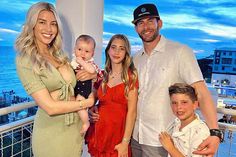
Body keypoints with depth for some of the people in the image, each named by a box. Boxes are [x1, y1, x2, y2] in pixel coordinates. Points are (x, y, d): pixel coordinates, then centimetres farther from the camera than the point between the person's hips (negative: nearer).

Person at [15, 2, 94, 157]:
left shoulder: (60, 55, 6)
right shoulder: (25, 61, -12)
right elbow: (50, 107, -19)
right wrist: (88, 102, -10)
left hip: (76, 128, 6)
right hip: (51, 133, -5)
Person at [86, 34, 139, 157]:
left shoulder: (131, 76, -6)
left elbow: (131, 111, -10)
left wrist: (125, 142, -14)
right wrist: (92, 110, -4)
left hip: (117, 133, -3)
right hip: (97, 132, 4)